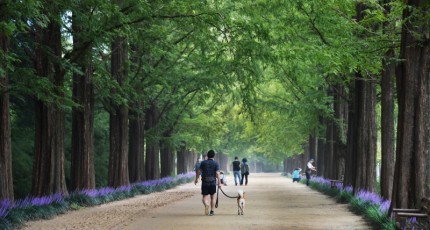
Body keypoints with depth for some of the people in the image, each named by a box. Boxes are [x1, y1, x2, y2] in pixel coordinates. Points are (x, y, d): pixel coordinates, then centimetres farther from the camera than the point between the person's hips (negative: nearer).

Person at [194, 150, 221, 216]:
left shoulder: (203, 163, 1)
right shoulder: (216, 163, -2)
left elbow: (198, 172, 1)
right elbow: (217, 174, -11)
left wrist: (196, 179, 15)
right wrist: (219, 183, -8)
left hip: (205, 182, 0)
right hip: (213, 182, 0)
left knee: (204, 197, 4)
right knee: (212, 197, 14)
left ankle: (206, 205, -27)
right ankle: (212, 211, 14)